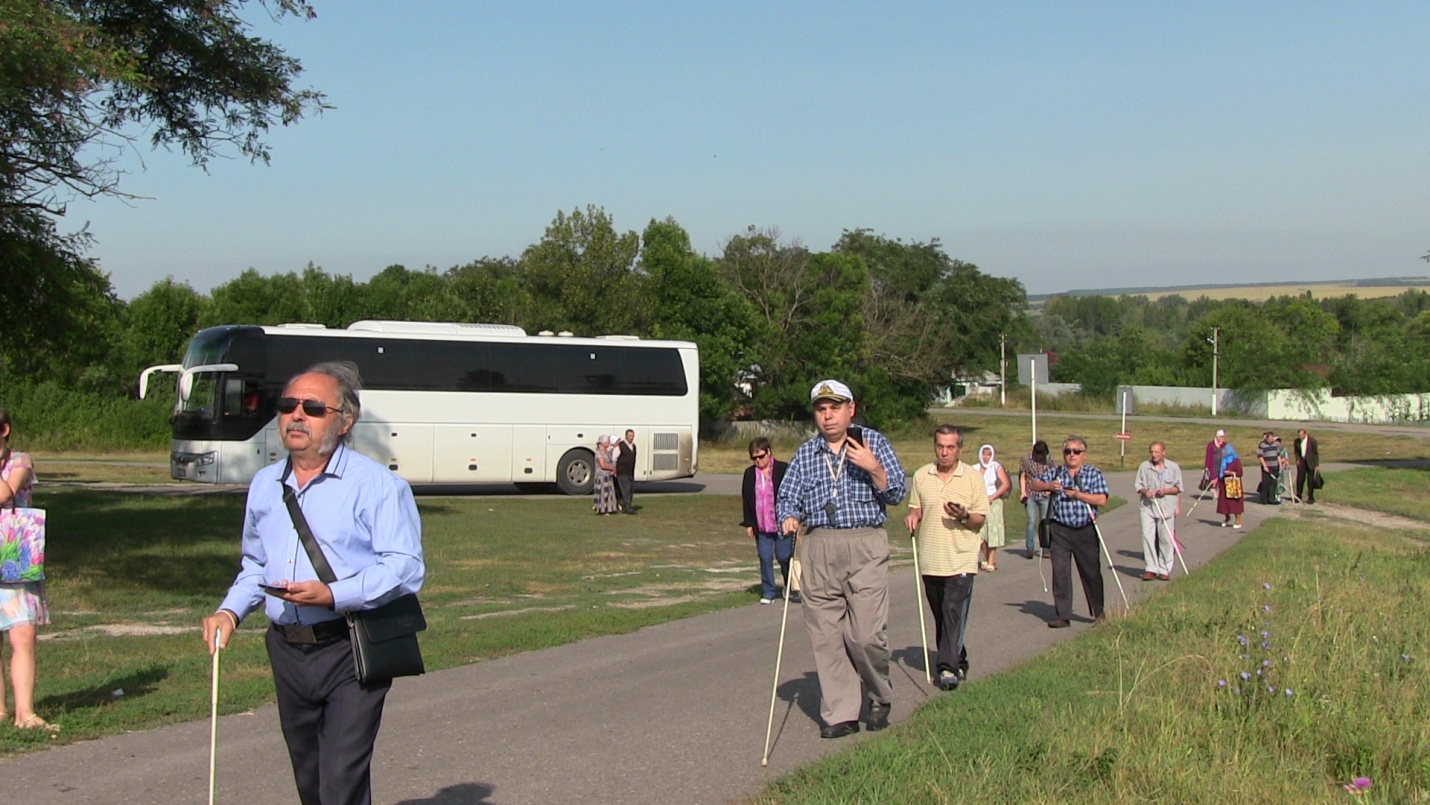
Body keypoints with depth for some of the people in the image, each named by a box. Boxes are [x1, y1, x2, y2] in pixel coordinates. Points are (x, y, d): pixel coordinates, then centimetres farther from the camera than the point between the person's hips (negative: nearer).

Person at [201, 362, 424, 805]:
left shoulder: (376, 484, -7)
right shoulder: (264, 485, 16)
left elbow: (406, 567, -14)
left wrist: (333, 595, -24)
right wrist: (230, 611, 9)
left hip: (350, 652, -7)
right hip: (287, 651, 7)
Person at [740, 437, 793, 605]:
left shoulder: (783, 470, -4)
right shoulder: (749, 473, 7)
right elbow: (746, 500, 11)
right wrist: (748, 523, 7)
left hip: (782, 524, -3)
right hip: (761, 526, 3)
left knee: (784, 557, 1)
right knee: (765, 558, 3)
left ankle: (791, 588, 23)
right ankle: (768, 592, 12)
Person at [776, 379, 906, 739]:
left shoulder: (873, 442, 7)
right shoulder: (805, 453, 15)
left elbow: (896, 494, 4)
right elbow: (787, 497, 13)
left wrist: (873, 469, -13)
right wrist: (789, 517, -8)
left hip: (866, 547, -3)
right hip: (818, 549, 3)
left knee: (866, 634, -9)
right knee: (826, 635, 0)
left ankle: (879, 699, 17)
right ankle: (840, 714, 9)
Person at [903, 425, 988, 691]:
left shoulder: (973, 478, 0)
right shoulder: (921, 476, 7)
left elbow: (980, 519, 1)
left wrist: (964, 516, -19)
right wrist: (912, 516, -6)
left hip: (961, 560, -4)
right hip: (930, 560, 4)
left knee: (954, 613, -12)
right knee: (940, 616, 11)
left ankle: (948, 667, -14)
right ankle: (958, 661, 26)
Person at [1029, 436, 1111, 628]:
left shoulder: (1094, 473, 2)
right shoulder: (1056, 473, 9)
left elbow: (1102, 500, -8)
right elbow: (1035, 483, 13)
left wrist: (1077, 494, -16)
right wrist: (1048, 486, -8)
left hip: (1086, 531, -1)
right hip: (1060, 531, 1)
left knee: (1091, 572, 9)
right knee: (1060, 572, -5)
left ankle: (1098, 612, 27)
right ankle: (1062, 616, -1)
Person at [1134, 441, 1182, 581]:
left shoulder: (1174, 467, 3)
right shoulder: (1144, 466, 4)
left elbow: (1178, 488, 5)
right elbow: (1138, 485, 9)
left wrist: (1166, 491, -13)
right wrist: (1144, 491, -12)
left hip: (1167, 506, -1)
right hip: (1148, 506, 1)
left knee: (1166, 538, 1)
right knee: (1147, 536, -7)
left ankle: (1164, 570, 10)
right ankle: (1151, 569, 0)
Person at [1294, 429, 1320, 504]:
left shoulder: (1312, 440, -11)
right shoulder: (1297, 441, -2)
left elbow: (1316, 452, -6)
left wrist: (1317, 464, -8)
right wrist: (1298, 459, -3)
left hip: (1310, 462, -3)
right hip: (1301, 462, 3)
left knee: (1310, 480, 0)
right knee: (1300, 479, 2)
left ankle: (1311, 497, 8)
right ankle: (1298, 496, 14)